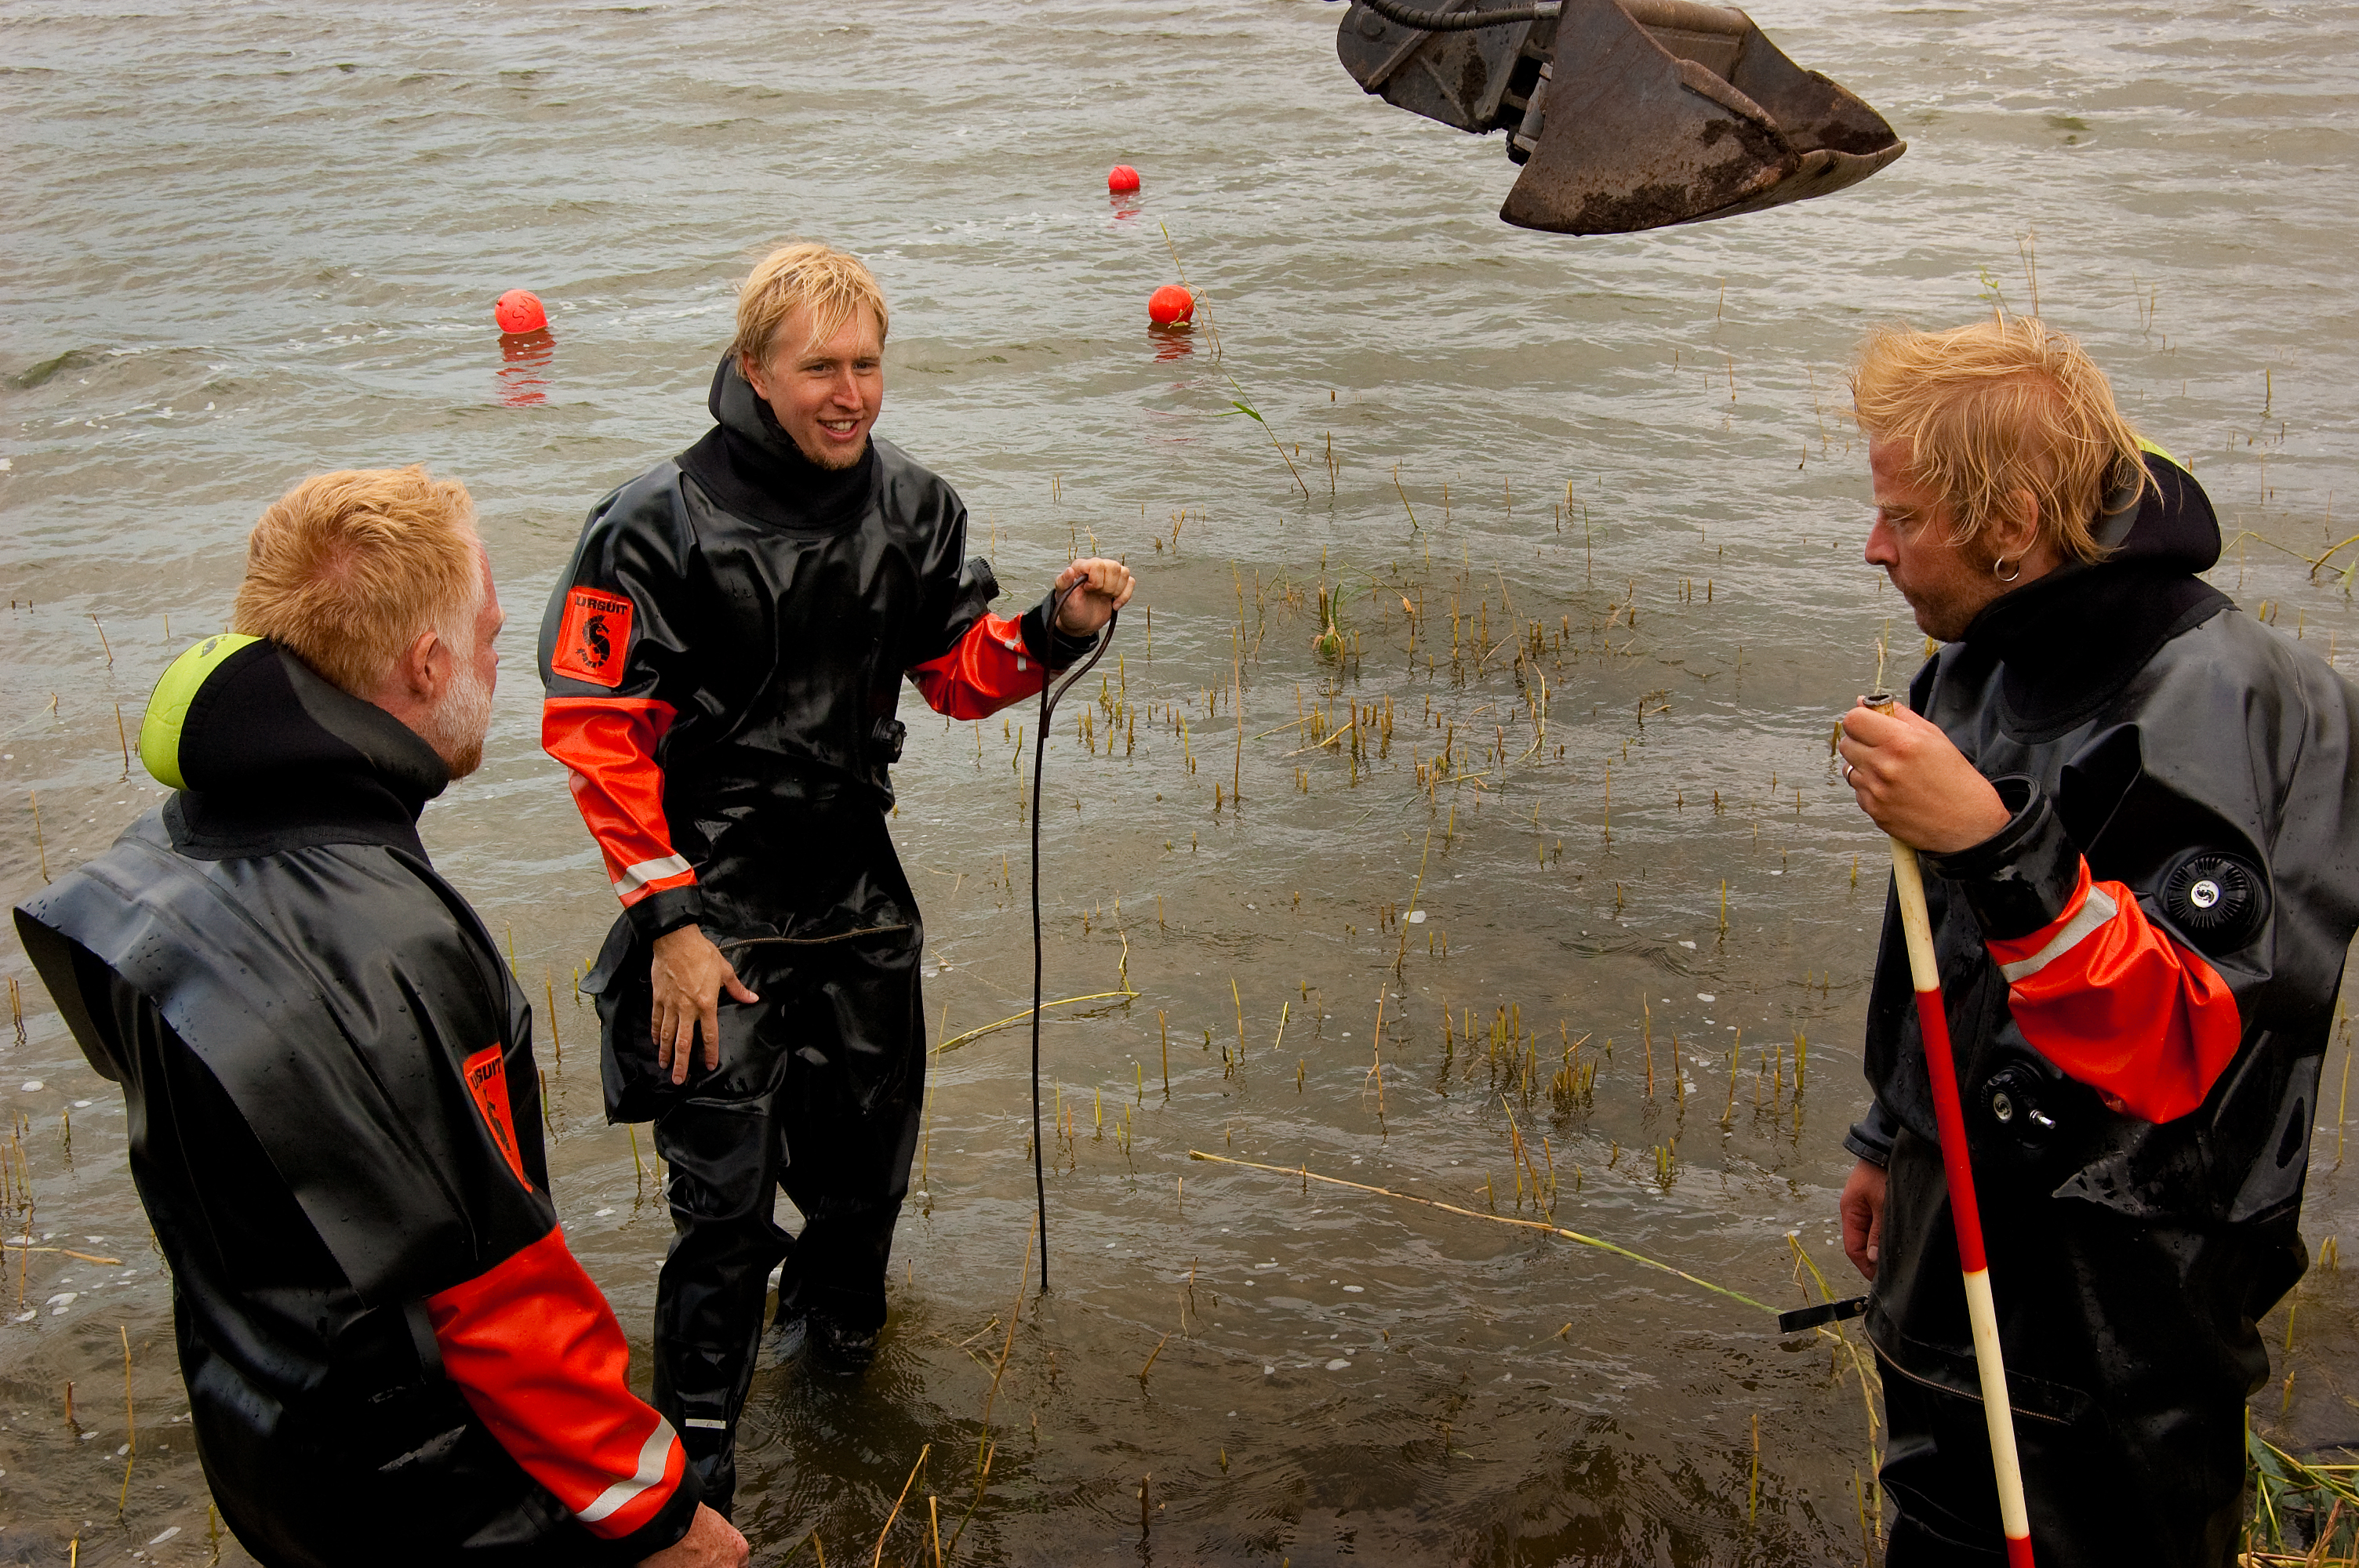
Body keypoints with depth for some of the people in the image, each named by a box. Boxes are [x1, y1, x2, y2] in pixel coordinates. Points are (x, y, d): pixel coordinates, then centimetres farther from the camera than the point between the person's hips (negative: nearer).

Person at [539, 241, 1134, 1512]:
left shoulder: (908, 507, 0)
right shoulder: (660, 526, -17)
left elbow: (960, 669, 9)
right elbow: (597, 734, -14)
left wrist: (1055, 629, -12)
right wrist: (670, 918, -16)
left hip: (856, 893, 6)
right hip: (714, 907, -5)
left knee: (868, 1154, 19)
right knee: (723, 1200, -5)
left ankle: (834, 1316, 51)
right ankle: (691, 1474, 13)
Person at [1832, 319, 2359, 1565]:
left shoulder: (2222, 701, -23)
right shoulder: (1980, 667, 5)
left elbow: (2185, 1048, -31)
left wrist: (2000, 844, -41)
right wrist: (1892, 1141, 25)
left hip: (2115, 1315, -9)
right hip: (1956, 1242, 9)